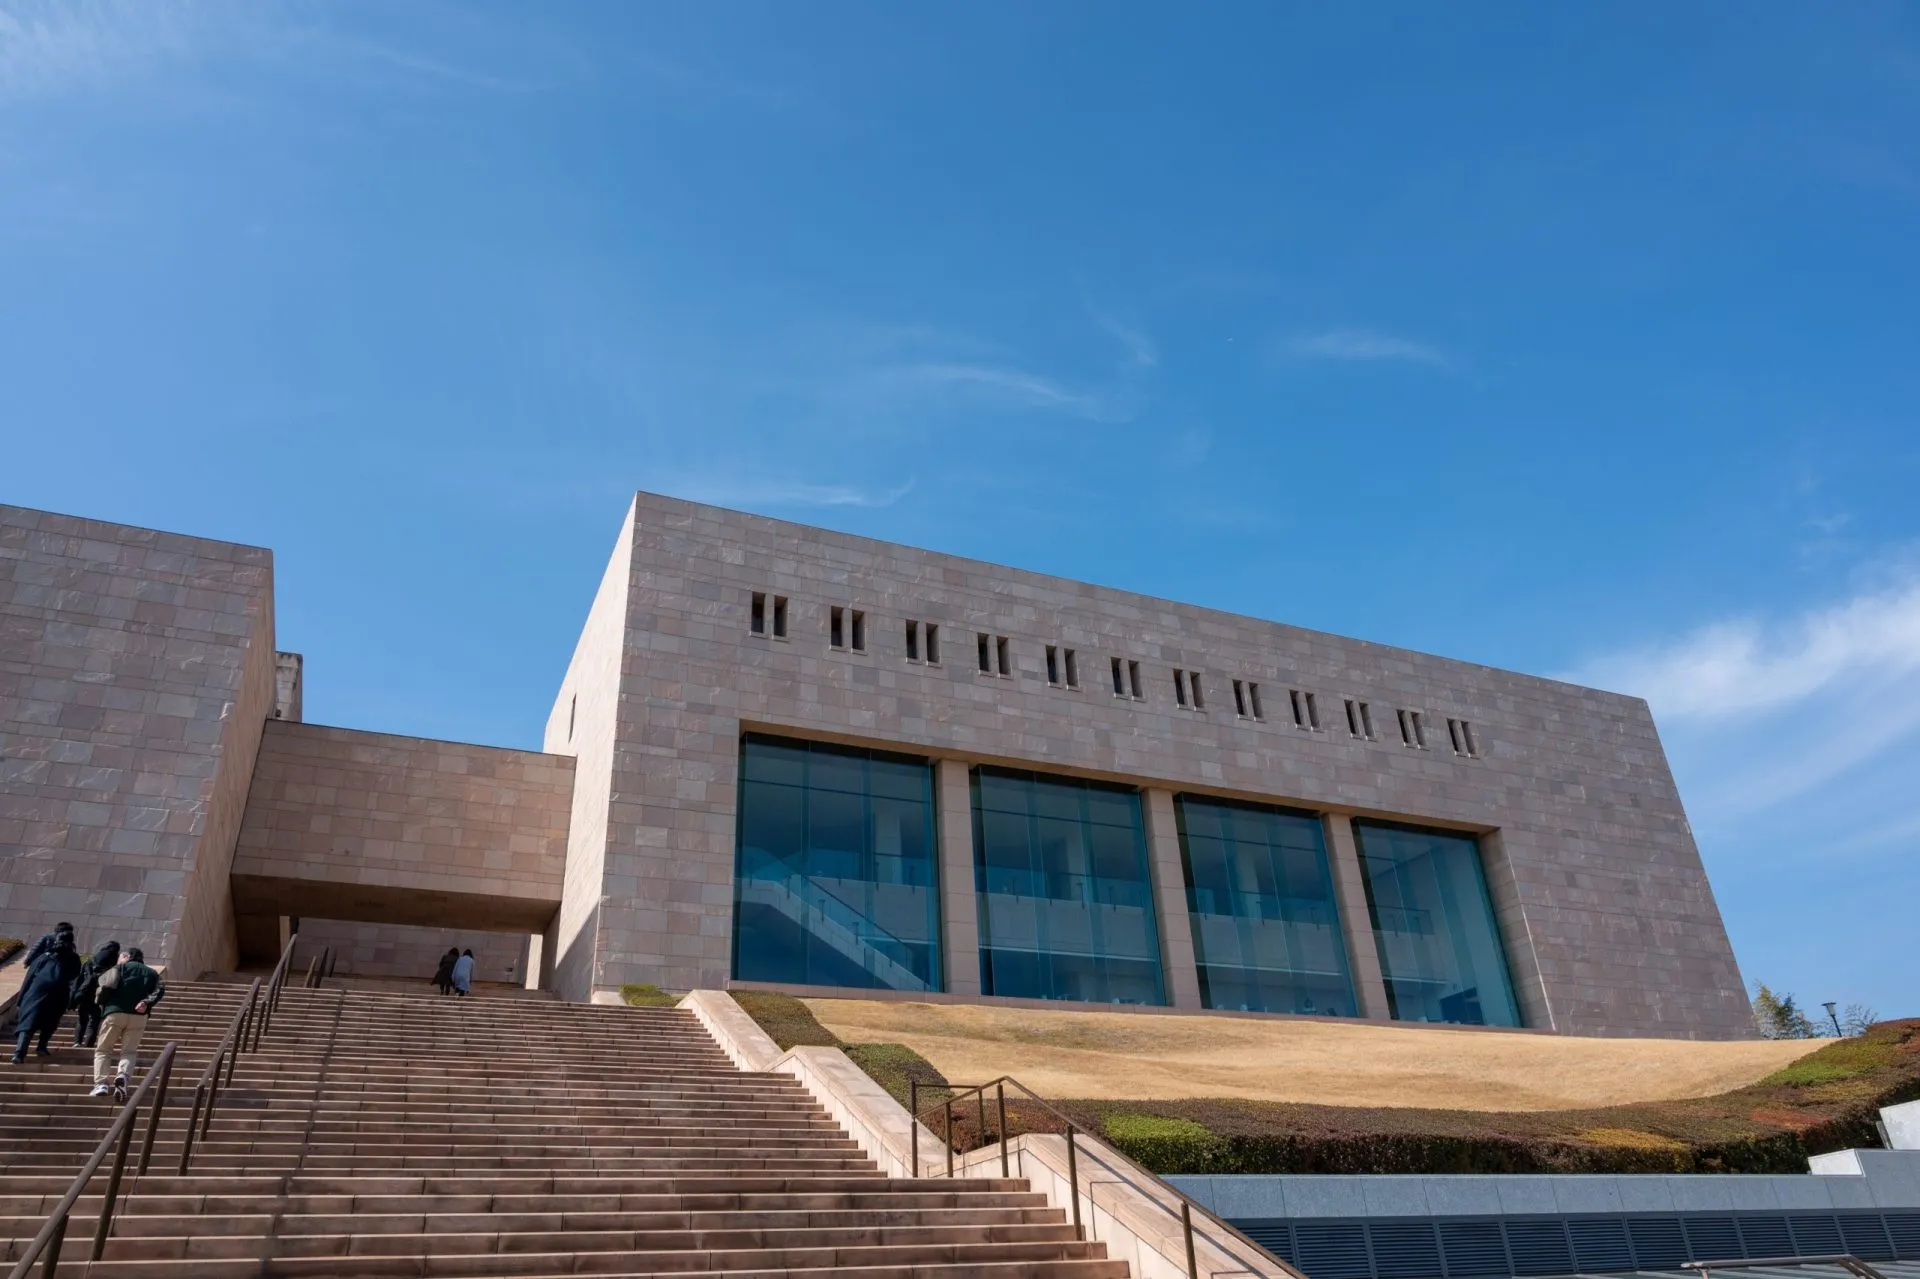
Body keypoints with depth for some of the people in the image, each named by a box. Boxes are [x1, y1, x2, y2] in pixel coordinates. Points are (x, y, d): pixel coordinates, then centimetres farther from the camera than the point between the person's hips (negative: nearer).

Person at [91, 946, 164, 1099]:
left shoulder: (121, 967, 11)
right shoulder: (151, 973, 20)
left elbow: (106, 986, -3)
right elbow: (160, 989, 1)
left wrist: (102, 1004, 11)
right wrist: (147, 1002, -8)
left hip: (115, 1012, -2)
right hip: (138, 1016, 2)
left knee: (103, 1050, 10)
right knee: (129, 1051, 8)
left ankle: (101, 1084, -7)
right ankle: (123, 1076, -20)